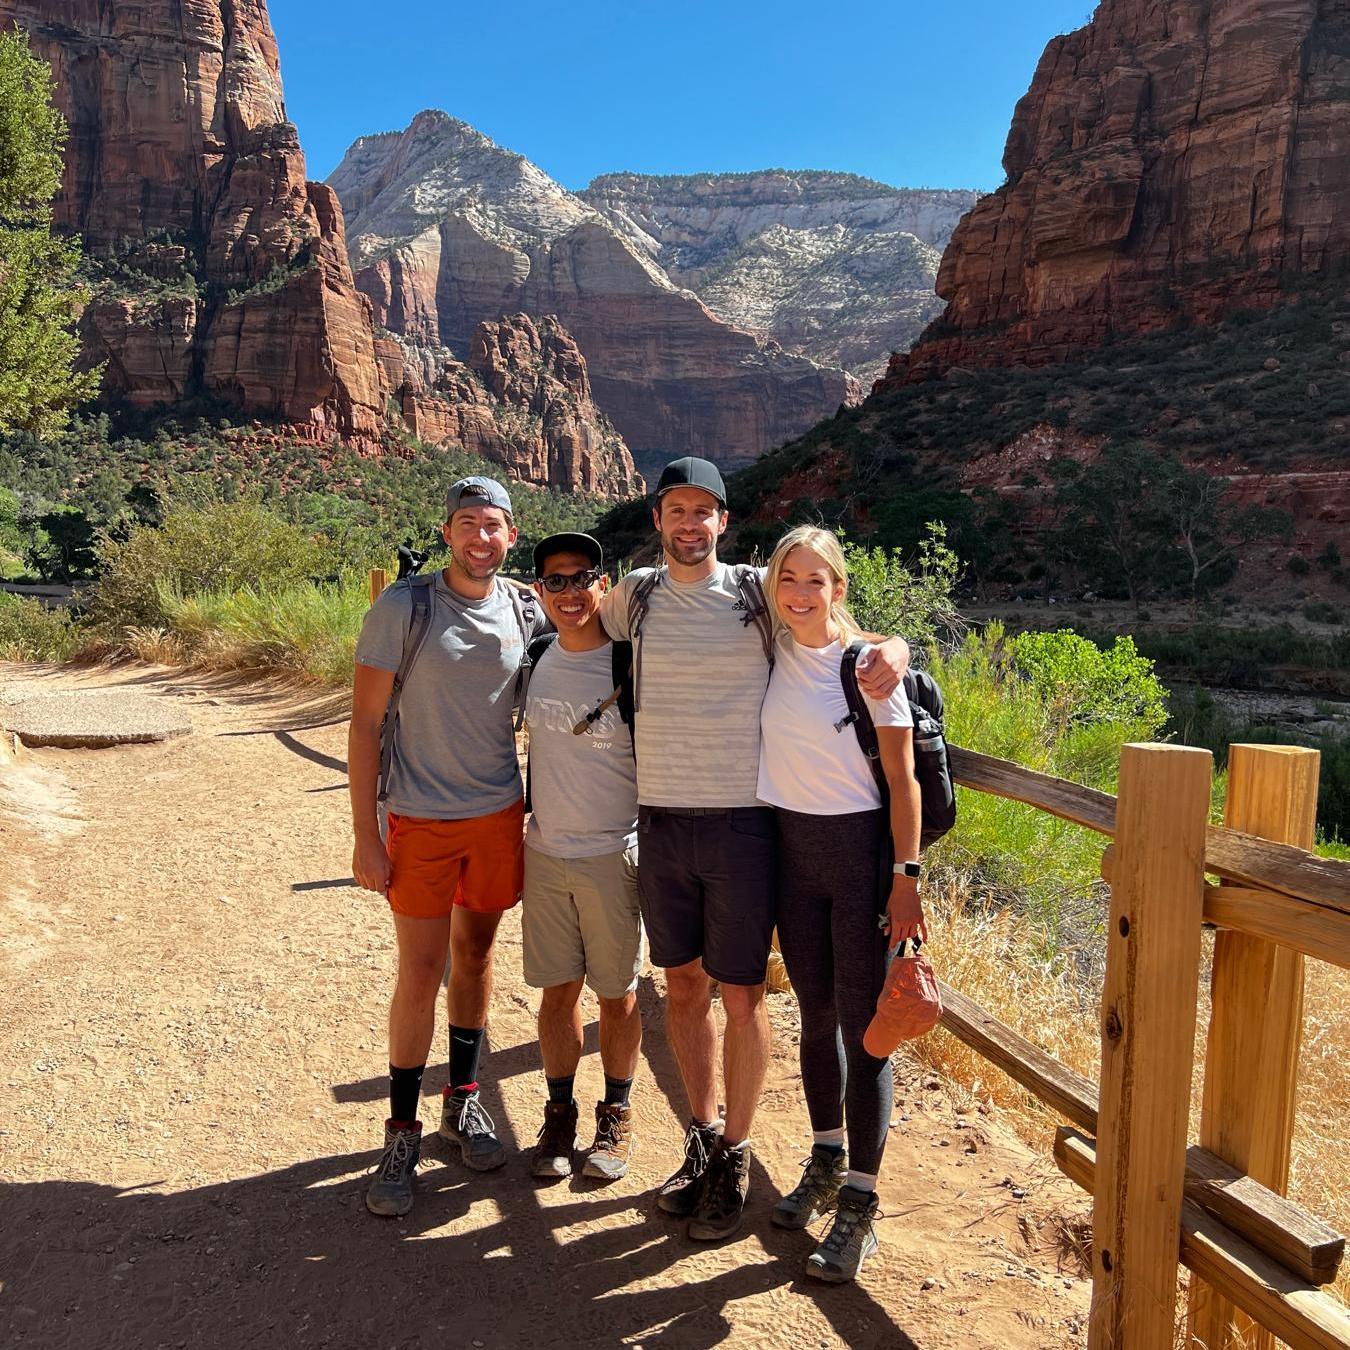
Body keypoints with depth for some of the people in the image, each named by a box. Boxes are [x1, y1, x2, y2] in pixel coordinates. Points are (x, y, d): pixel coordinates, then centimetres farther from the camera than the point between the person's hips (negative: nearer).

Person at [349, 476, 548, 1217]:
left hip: (500, 815, 3)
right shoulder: (403, 607, -10)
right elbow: (365, 721, -8)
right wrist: (366, 835, -11)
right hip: (421, 821, -3)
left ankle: (463, 1099, 33)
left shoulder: (528, 614, 1)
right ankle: (402, 1133, 19)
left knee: (475, 953, 15)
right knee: (420, 972, 2)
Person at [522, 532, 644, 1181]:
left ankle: (615, 1117, 29)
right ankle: (559, 1114, 29)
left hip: (613, 857, -3)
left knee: (617, 993, 9)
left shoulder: (630, 665, -12)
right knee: (557, 990, 12)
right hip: (544, 852, 4)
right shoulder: (534, 660, 1)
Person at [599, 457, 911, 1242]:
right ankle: (703, 1138, 33)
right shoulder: (636, 594, 7)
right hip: (660, 823, 3)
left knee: (741, 994, 6)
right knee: (684, 986, 14)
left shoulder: (759, 593, -2)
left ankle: (735, 1160, 25)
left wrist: (894, 649, -18)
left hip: (742, 823, -3)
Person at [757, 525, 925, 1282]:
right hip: (791, 848, 5)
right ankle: (826, 1164, 34)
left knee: (863, 1024, 0)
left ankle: (859, 1204, 12)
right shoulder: (773, 656, 3)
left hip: (859, 849, -5)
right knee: (815, 1013, 16)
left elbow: (902, 779, -10)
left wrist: (908, 875, -14)